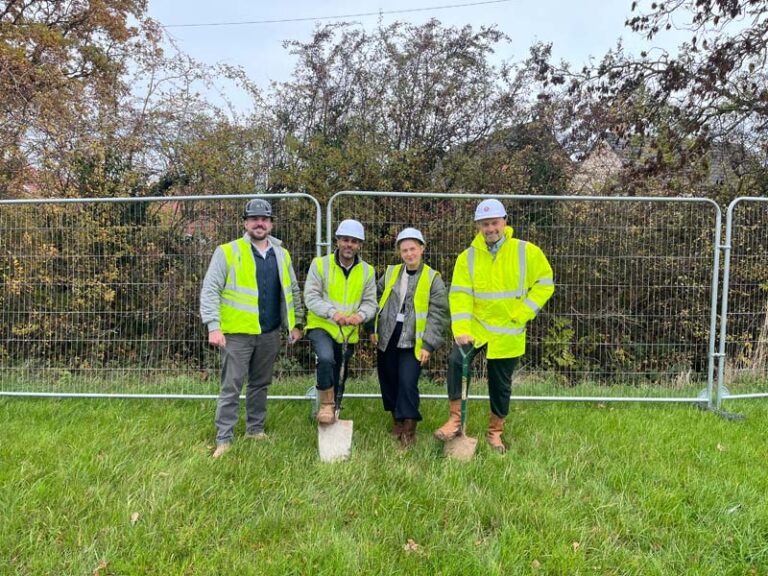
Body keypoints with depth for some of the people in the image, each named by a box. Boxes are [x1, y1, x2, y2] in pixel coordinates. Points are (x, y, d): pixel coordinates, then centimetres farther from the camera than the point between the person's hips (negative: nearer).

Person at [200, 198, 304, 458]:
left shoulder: (281, 254, 9)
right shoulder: (227, 252, -5)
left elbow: (292, 291, 16)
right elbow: (210, 291, -8)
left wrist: (296, 323, 12)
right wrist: (213, 326, -16)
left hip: (270, 334, 5)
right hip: (237, 333, -4)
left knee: (260, 384, 15)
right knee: (231, 387, 0)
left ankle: (255, 429, 29)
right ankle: (224, 439, 9)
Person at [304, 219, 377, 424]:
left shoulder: (367, 271, 1)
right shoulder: (320, 264, -8)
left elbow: (370, 302, -2)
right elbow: (311, 296, -13)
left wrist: (360, 315, -26)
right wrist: (332, 312, -31)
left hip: (348, 333, 3)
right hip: (321, 326, -3)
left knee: (338, 379, 13)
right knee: (326, 358, -31)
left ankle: (331, 409, 35)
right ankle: (327, 404, -12)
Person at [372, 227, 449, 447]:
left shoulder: (433, 278, -4)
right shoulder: (390, 273, 8)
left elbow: (438, 314, -7)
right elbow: (375, 300, 16)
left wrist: (428, 345, -13)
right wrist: (373, 328, 7)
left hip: (412, 341, -4)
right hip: (387, 338, 4)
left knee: (407, 384, -10)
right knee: (389, 381, 12)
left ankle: (409, 429, 8)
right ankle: (396, 419, 32)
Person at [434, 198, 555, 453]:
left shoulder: (527, 252, -6)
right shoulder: (468, 257, -4)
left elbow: (545, 284, 0)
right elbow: (460, 295, -10)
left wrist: (522, 313, -9)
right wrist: (461, 330, -22)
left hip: (508, 332, 0)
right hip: (475, 326, 0)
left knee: (501, 384, 10)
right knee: (455, 360, -24)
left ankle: (495, 431, 32)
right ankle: (455, 419, -11)